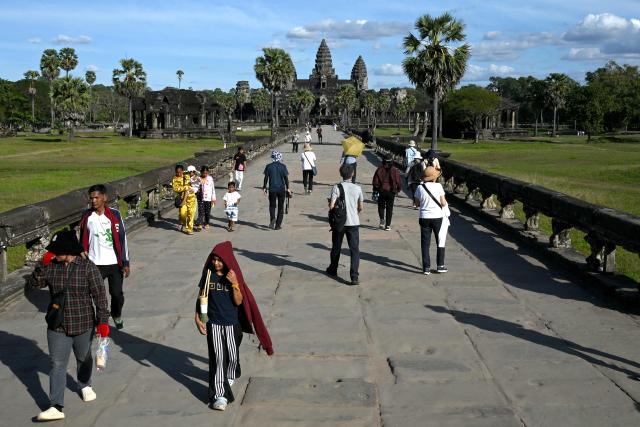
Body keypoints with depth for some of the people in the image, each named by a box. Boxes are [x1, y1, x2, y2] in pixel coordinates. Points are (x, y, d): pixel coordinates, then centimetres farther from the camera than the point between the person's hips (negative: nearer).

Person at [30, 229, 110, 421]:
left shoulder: (87, 267, -12)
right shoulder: (51, 266, -3)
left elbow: (99, 295, -10)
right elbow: (35, 283, -5)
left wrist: (103, 321, -12)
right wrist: (42, 265, -19)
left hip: (83, 325, -1)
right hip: (57, 326, 2)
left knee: (83, 359, 21)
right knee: (57, 365, -3)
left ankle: (85, 386, 48)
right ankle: (56, 407, -3)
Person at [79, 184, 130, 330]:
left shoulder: (114, 214, -5)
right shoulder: (86, 216, 0)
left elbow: (122, 238, -3)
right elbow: (83, 240, 9)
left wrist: (125, 262, -5)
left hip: (114, 263, -1)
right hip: (95, 263, 1)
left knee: (117, 294, 8)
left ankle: (117, 315, 35)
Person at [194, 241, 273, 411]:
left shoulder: (234, 276, -8)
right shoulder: (208, 275, -6)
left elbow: (238, 302, -12)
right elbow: (201, 297, 3)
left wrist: (235, 284, -25)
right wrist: (198, 318, -4)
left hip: (232, 323, 1)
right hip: (213, 323, 0)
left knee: (232, 355, 14)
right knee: (218, 357, -5)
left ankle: (230, 375, 46)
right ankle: (220, 394, -3)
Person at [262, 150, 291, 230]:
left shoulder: (269, 166, -2)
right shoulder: (283, 166, -3)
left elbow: (266, 178, -1)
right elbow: (286, 178, -5)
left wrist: (264, 188, 8)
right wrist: (288, 188, 2)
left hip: (272, 189, 0)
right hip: (281, 189, 0)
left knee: (272, 205, 12)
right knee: (280, 207, 10)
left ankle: (272, 218, -17)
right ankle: (278, 225, 10)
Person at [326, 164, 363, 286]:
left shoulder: (336, 187, -10)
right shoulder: (357, 188, -3)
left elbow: (331, 206, -16)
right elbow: (361, 207, 5)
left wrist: (330, 201, 7)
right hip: (353, 222, 0)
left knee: (336, 247, 18)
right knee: (354, 250, 1)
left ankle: (333, 270, 36)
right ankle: (354, 276, -9)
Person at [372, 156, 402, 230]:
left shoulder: (380, 169, -3)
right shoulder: (394, 170, -2)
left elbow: (375, 181, -3)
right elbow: (398, 182, -2)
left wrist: (375, 189, 7)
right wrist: (398, 189, 13)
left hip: (381, 191, -1)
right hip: (391, 192, 1)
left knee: (381, 206, 17)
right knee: (389, 208, 8)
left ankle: (382, 219, -7)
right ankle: (388, 225, 7)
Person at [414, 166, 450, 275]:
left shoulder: (420, 187, -4)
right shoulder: (438, 186, -11)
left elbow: (417, 203, 5)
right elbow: (443, 203, -9)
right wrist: (444, 200, 11)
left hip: (424, 218, 2)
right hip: (438, 217, -2)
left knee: (425, 243, 8)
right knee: (440, 242, 13)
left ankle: (426, 268, 8)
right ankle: (440, 266, 15)